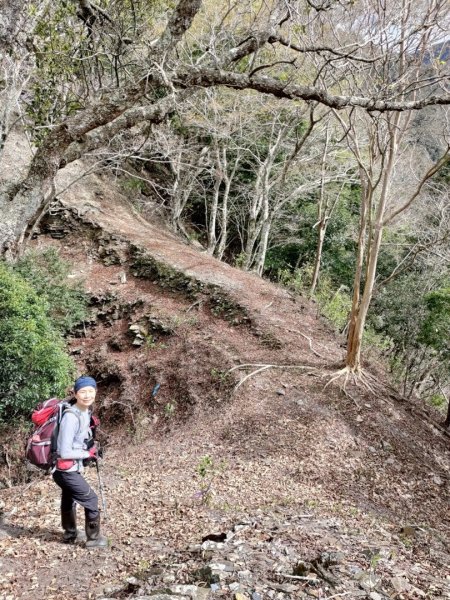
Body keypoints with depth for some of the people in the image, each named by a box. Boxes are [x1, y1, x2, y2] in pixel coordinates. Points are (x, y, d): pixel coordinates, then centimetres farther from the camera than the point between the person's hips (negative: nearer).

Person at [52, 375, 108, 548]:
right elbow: (65, 452, -27)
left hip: (71, 469, 9)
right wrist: (88, 454, -14)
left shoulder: (86, 412, -2)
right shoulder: (71, 417, -29)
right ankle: (94, 539, 20)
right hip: (66, 471, -9)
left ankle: (70, 534, 48)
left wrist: (91, 447, 2)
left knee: (69, 500, 27)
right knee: (91, 500, 3)